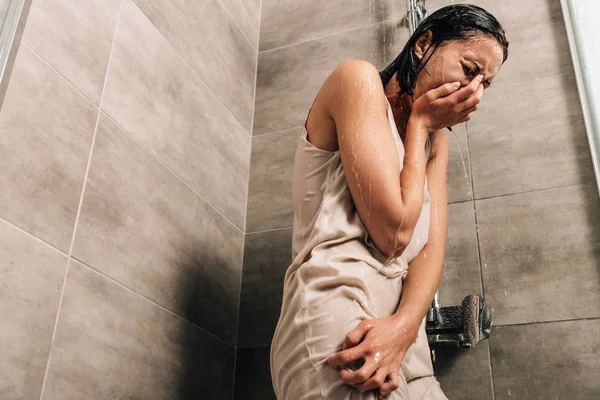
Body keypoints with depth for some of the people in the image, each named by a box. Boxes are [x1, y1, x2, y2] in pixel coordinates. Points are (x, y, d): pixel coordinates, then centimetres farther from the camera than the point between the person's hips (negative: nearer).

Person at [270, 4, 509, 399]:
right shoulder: (359, 79, -3)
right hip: (334, 317, -6)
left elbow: (432, 245, 3)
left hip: (401, 332, 7)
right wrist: (420, 123, -1)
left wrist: (404, 325, -16)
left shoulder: (436, 141, 19)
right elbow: (393, 233, -11)